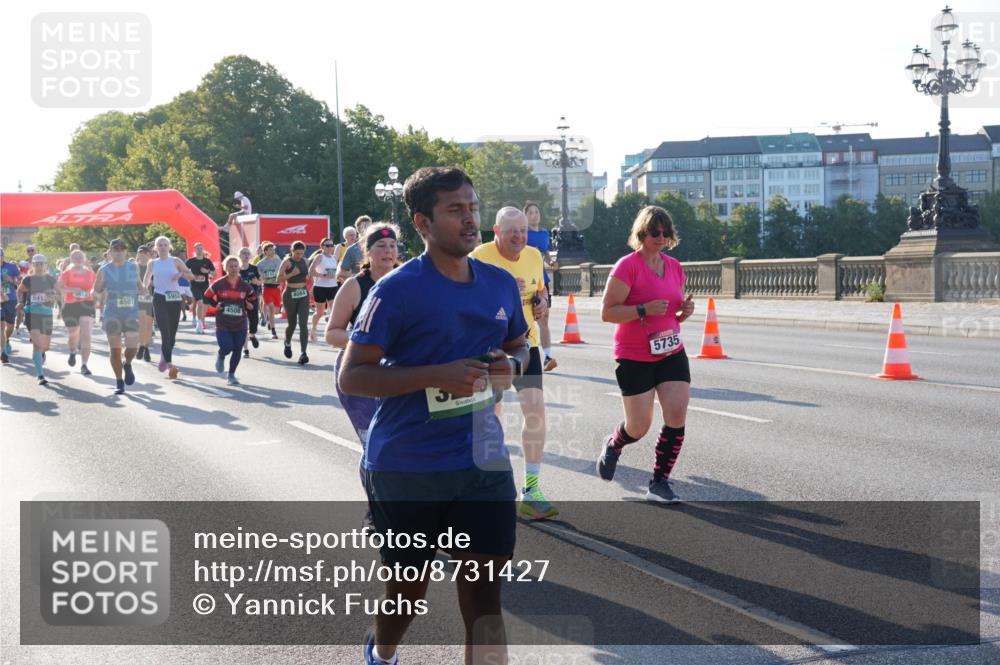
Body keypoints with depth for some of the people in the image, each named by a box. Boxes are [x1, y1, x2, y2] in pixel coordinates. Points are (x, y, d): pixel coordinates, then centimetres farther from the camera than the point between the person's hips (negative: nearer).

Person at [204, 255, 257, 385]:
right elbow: (207, 296, 8)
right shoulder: (219, 284, -4)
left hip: (240, 324, 2)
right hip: (223, 324, -2)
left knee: (237, 350, 2)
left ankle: (232, 375, 19)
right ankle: (220, 358, 24)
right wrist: (216, 304, -6)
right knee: (226, 348, -14)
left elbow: (253, 300, 13)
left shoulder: (245, 286, 1)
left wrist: (247, 306, -6)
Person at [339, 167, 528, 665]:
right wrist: (437, 375, -25)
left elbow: (519, 345, 22)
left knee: (483, 589, -3)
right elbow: (351, 377, -15)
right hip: (406, 468, -3)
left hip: (481, 460, 4)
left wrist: (511, 365, -3)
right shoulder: (397, 289, -13)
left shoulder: (501, 284, 5)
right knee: (408, 589, 13)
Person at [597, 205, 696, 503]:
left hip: (671, 353, 5)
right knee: (639, 428, 1)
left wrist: (684, 311, -1)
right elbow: (607, 312, -15)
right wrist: (644, 310, -26)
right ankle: (612, 445, 37)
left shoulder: (674, 267, 8)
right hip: (634, 358, -5)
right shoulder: (627, 266, -12)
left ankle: (659, 483, 5)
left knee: (677, 416, -8)